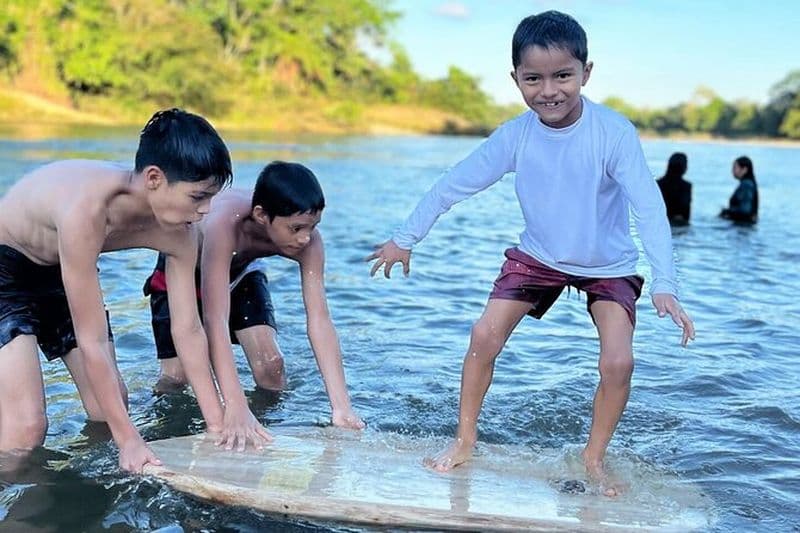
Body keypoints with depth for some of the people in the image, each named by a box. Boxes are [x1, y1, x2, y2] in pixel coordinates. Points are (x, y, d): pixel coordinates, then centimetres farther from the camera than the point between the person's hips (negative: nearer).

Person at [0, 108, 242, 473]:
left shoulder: (179, 233, -19)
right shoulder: (86, 209, -40)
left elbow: (188, 329, -12)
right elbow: (92, 341, -35)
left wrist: (218, 426, -12)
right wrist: (129, 440, -31)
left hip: (59, 271, 7)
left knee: (113, 406, 7)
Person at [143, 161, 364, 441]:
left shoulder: (308, 241, -32)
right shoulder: (225, 224, -46)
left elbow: (319, 320, -35)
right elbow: (215, 322, -50)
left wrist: (342, 408, -42)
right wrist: (236, 408, -57)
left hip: (240, 270, 3)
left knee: (271, 365, -13)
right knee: (176, 377, -8)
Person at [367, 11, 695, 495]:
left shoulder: (614, 133, -26)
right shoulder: (515, 136, -16)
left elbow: (649, 208, -29)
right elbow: (454, 185, -8)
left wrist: (664, 284, -38)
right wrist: (405, 239, -3)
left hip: (609, 264, -2)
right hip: (539, 255, 3)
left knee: (618, 363, -17)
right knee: (485, 335, -9)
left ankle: (594, 457, 10)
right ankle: (465, 439, 13)